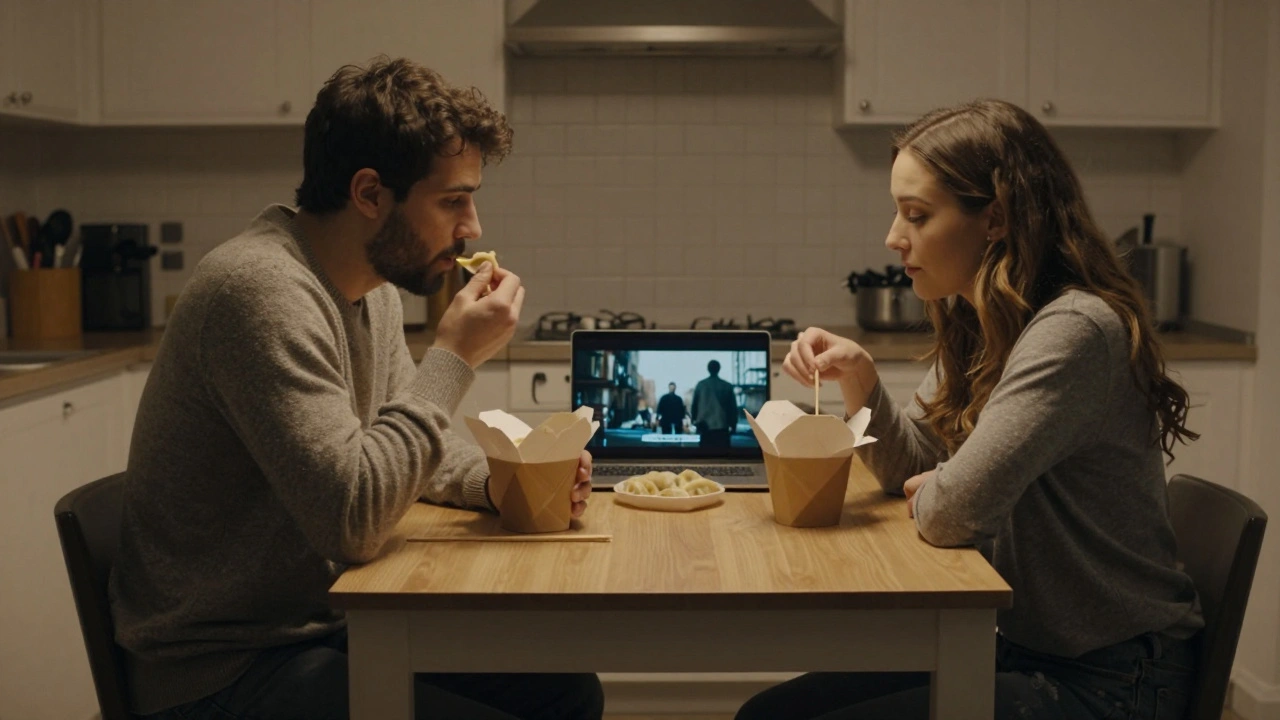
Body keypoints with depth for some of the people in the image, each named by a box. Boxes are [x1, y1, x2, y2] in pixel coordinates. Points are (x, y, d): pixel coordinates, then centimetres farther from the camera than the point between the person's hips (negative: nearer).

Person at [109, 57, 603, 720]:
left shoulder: (371, 284, 5)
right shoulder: (262, 290, -25)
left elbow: (400, 445, 16)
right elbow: (352, 521, -30)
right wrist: (453, 357, -22)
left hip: (326, 623, 9)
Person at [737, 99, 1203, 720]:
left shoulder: (1073, 331, -24)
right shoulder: (977, 325, 6)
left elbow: (952, 512, -30)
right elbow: (910, 468, 15)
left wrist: (927, 496, -6)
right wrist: (857, 376, -2)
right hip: (1023, 646, 8)